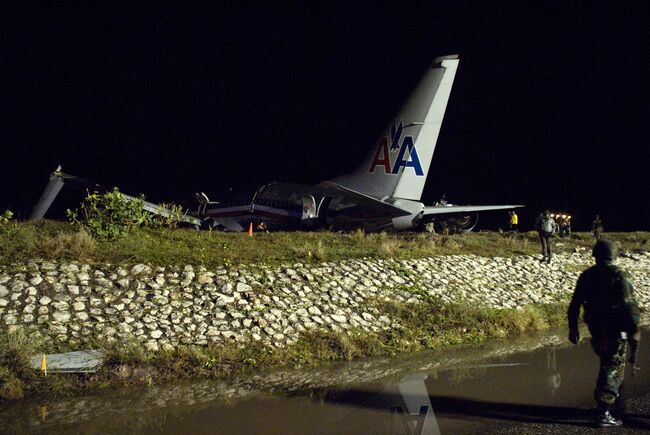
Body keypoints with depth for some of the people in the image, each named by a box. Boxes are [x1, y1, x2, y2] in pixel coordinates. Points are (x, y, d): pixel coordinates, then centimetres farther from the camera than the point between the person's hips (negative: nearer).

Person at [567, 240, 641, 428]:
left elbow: (575, 303, 7)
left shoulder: (586, 276, 4)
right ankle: (603, 412, -7)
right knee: (614, 369, -2)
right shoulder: (619, 277, -13)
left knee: (606, 364, 27)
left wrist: (573, 327, 14)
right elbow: (629, 305, -18)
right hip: (614, 330, -6)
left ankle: (604, 401, 35)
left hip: (595, 328, 6)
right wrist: (634, 329, -13)